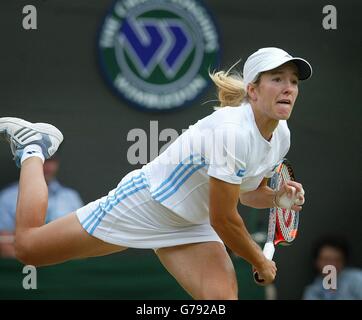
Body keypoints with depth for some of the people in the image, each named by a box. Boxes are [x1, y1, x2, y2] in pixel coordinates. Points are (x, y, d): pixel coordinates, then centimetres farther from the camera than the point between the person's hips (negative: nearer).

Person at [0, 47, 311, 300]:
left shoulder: (281, 134, -6)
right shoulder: (231, 131, -33)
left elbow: (249, 192, 13)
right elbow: (223, 219, -26)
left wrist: (279, 196, -9)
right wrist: (261, 263, -11)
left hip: (189, 226, 7)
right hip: (144, 206, -7)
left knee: (224, 297, -17)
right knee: (28, 245, 4)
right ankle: (33, 149, 28)